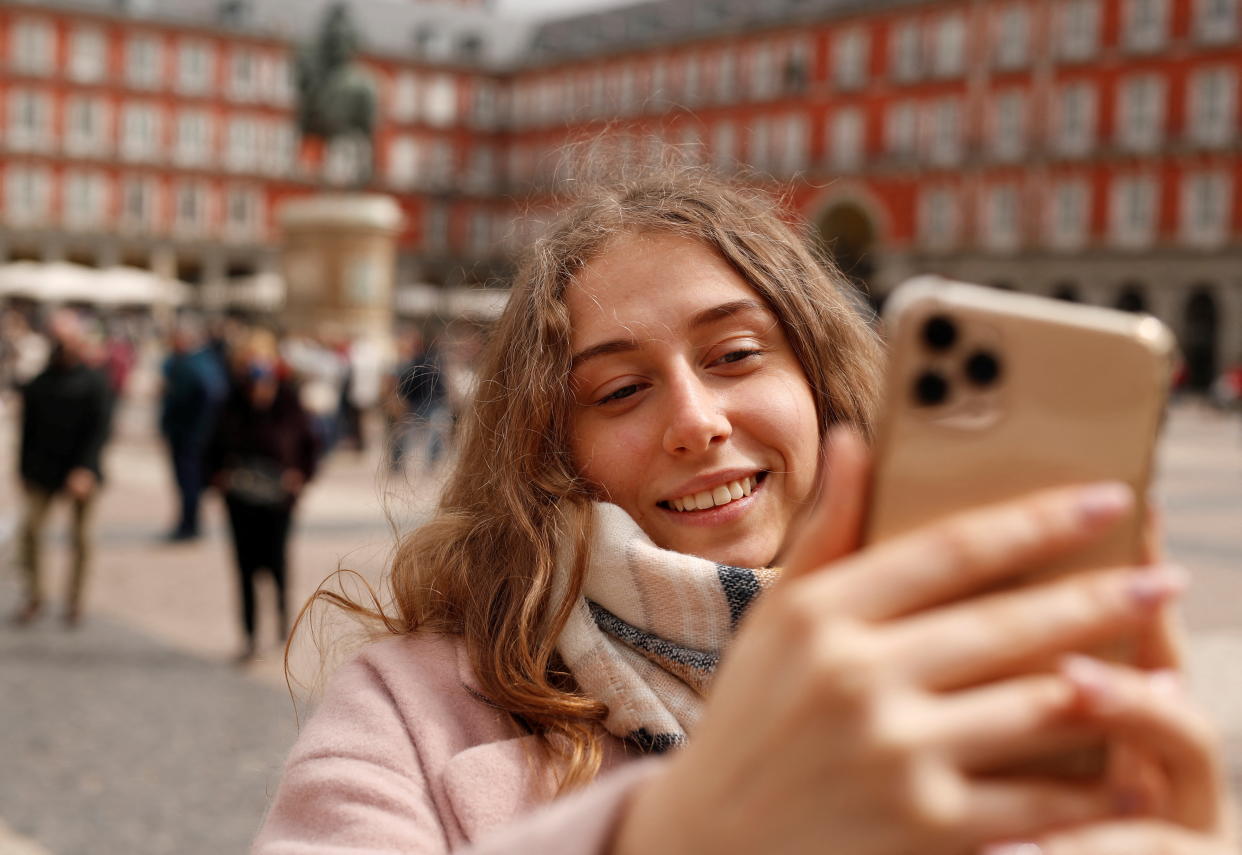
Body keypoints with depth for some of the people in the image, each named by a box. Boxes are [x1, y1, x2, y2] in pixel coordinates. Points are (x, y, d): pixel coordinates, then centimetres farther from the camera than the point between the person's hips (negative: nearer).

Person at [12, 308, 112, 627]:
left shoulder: (93, 382, -5)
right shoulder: (38, 384, 6)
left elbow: (99, 430, -11)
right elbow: (28, 430, 12)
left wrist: (85, 469, -20)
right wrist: (25, 469, 11)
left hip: (81, 472, -3)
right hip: (44, 468, 3)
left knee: (80, 534, 5)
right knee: (30, 527, -7)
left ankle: (75, 601, 17)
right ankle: (33, 597, 7)